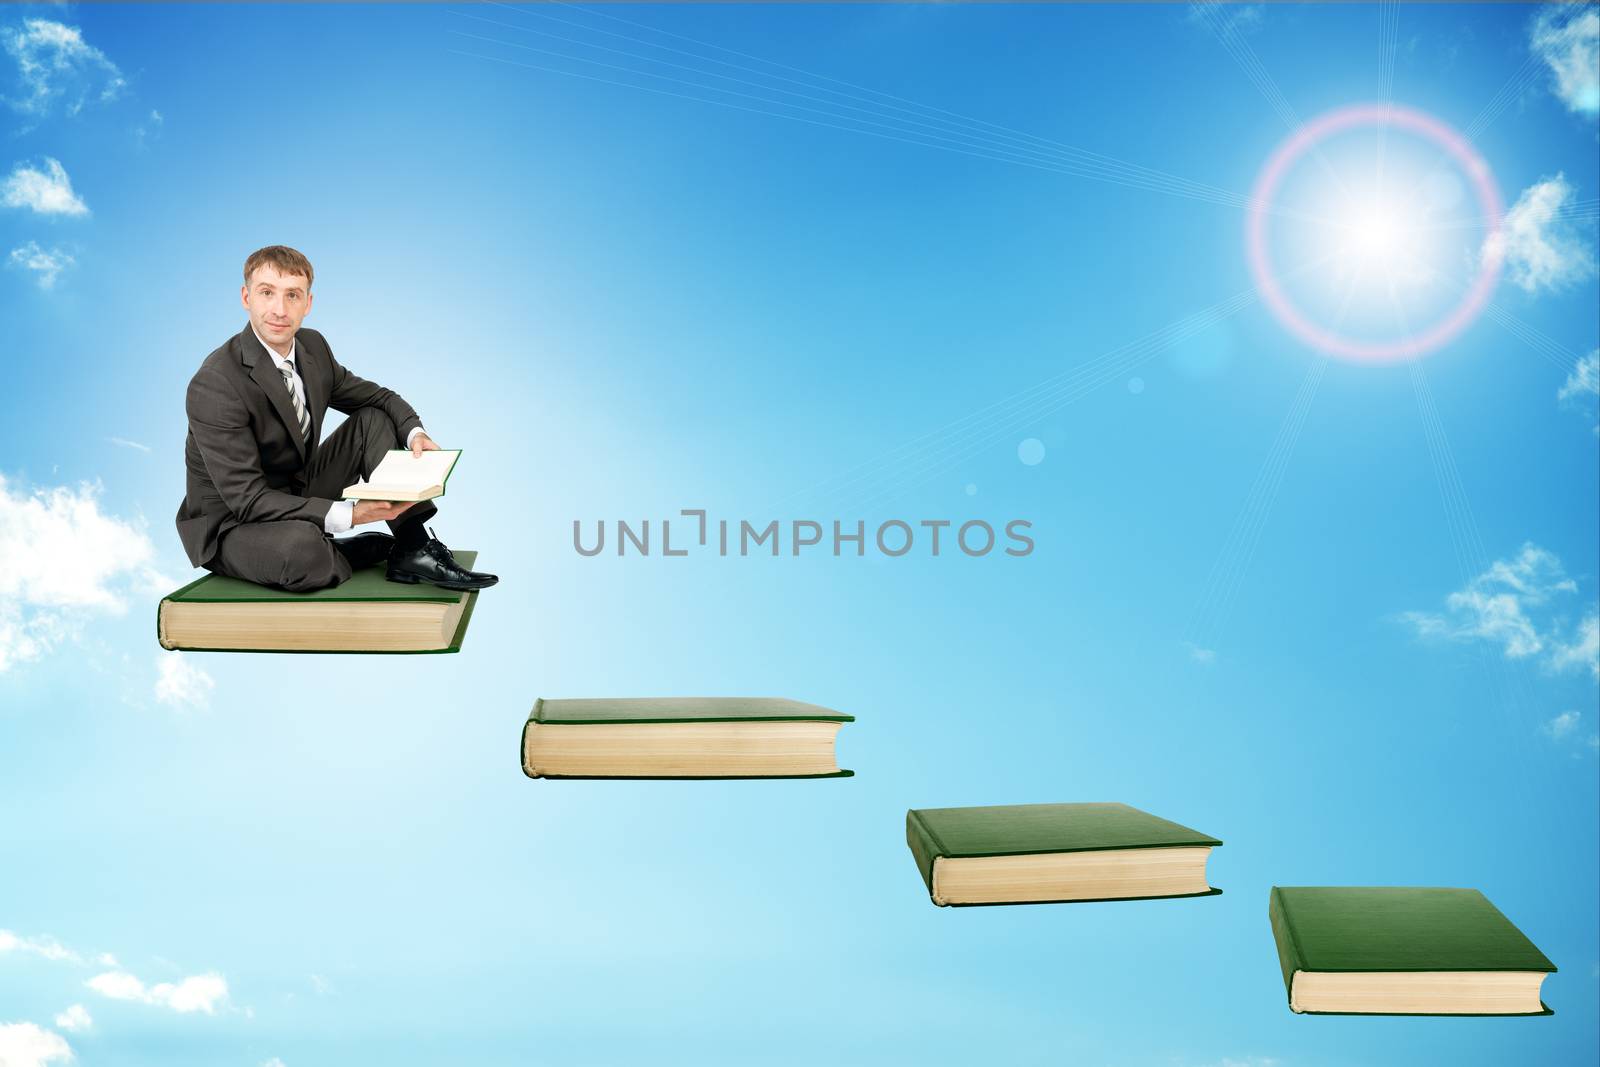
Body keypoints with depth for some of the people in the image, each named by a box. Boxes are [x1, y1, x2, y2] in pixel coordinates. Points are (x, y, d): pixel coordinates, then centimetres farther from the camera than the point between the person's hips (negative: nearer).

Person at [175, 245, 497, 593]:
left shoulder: (313, 347, -3)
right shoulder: (214, 386, -25)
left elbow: (378, 397, 11)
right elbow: (247, 499, -28)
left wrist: (415, 433, -12)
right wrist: (349, 515, -33)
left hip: (298, 494, 8)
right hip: (232, 524, -8)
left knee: (375, 419, -2)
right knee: (302, 548, -41)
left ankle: (413, 551, -10)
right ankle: (355, 552, -6)